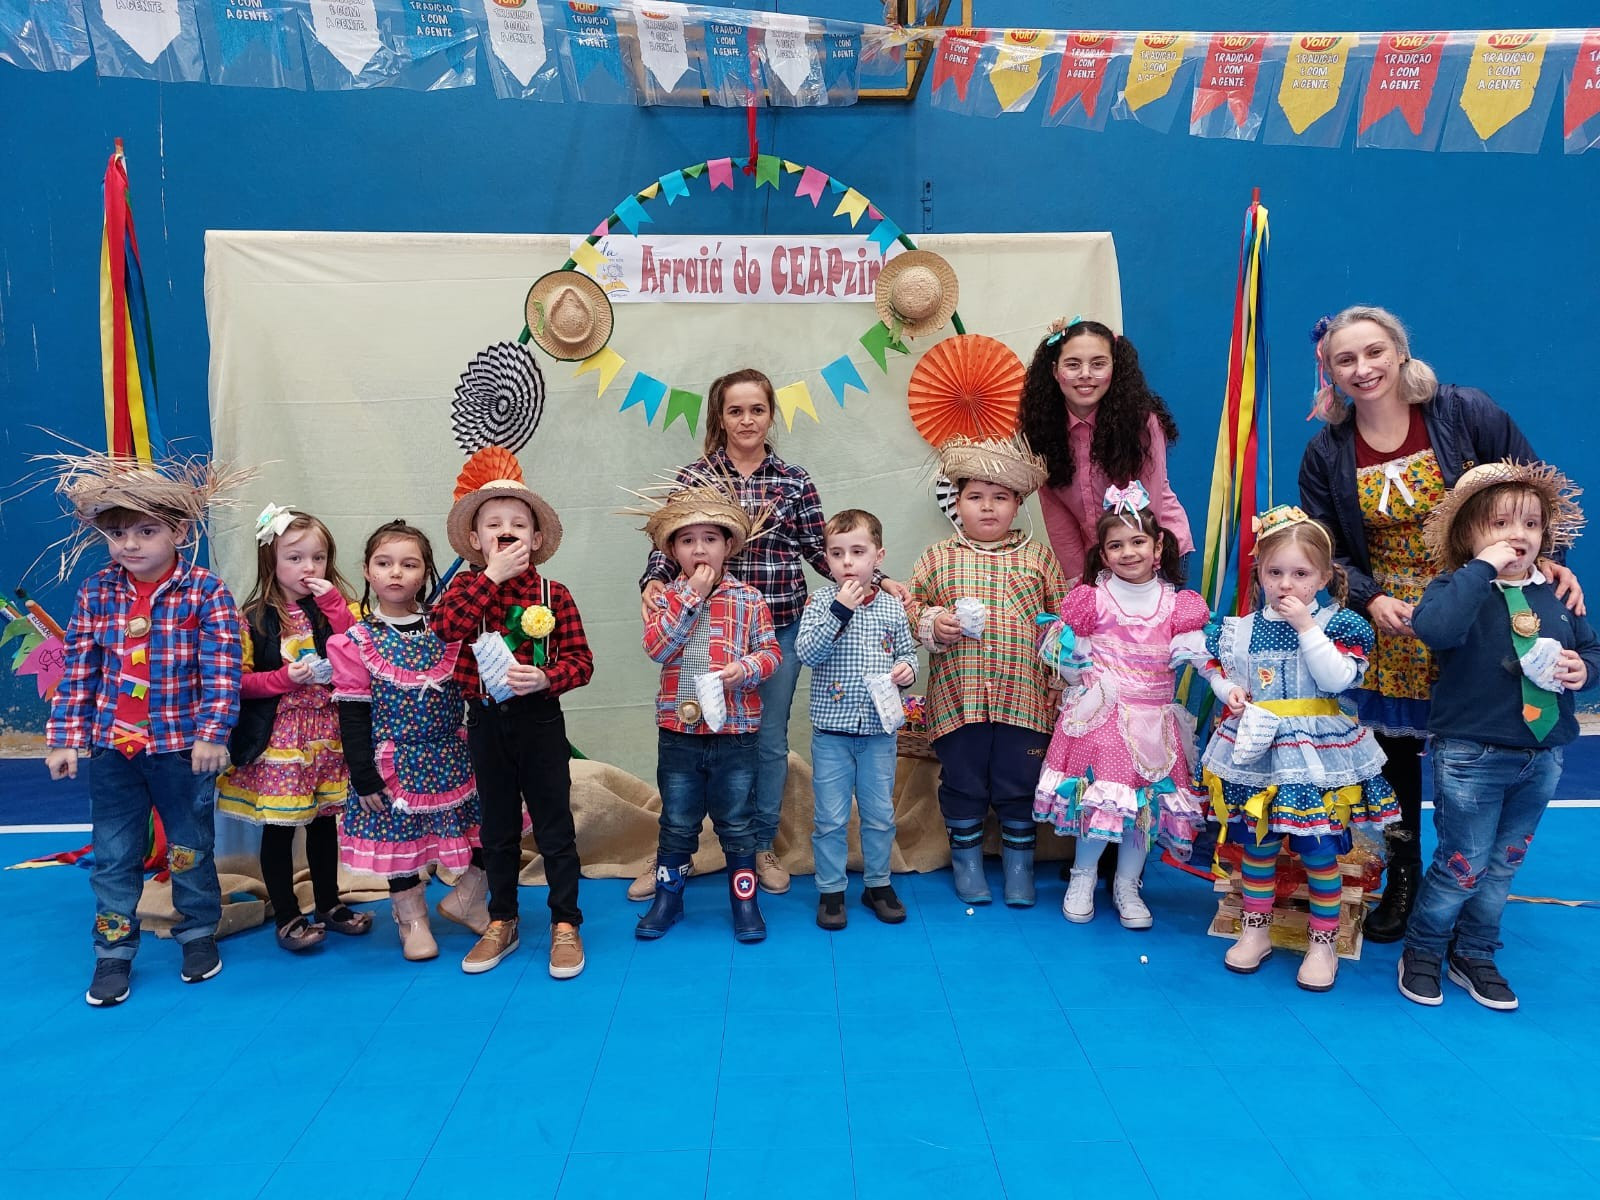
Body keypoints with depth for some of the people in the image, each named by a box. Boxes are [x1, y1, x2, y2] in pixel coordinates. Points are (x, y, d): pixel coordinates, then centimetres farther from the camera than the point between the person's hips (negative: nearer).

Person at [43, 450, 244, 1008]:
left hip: (183, 747, -3)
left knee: (191, 848, 13)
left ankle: (198, 934, 32)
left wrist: (212, 734, -20)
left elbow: (221, 670, -15)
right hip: (111, 749, 3)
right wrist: (65, 739, 2)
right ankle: (113, 953, 26)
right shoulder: (95, 593, -1)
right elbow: (77, 670, 4)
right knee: (113, 857, 12)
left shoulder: (206, 593, -12)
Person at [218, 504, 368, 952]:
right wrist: (284, 678, -19)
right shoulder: (255, 618, -5)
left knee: (325, 821, 15)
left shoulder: (335, 608, 3)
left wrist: (335, 606, -17)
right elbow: (235, 681, -5)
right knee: (279, 827, 4)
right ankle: (287, 917, 19)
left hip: (328, 732, 3)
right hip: (278, 735, -3)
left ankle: (328, 905, 30)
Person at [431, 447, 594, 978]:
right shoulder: (466, 585, 0)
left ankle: (565, 924, 20)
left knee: (554, 826, 6)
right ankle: (501, 923, 30)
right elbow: (443, 626, -21)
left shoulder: (553, 594, -5)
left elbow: (581, 661, -6)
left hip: (539, 720, -2)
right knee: (498, 828, 16)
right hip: (486, 721, 2)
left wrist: (544, 678, -25)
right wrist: (491, 576, -21)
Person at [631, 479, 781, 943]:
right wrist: (691, 595, -16)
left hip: (735, 731, -1)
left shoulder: (748, 600, 0)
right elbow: (656, 647, -14)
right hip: (678, 731, 1)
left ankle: (745, 900, 25)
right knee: (677, 823, 14)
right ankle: (667, 898, 30)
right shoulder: (668, 599, 2)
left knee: (737, 823, 10)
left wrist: (745, 667, -22)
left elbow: (770, 652, 0)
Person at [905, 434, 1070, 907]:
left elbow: (1060, 618, 9)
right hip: (958, 698, 0)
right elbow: (909, 607, 8)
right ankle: (966, 859, 29)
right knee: (962, 783, 10)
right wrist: (932, 623, -12)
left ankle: (1018, 862, 27)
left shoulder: (1038, 558, 5)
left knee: (1019, 784, 9)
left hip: (1024, 698, 0)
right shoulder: (937, 557, 3)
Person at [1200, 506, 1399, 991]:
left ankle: (1324, 941, 22)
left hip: (1316, 754, -3)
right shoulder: (1241, 627, 1)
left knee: (1318, 849, 3)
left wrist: (1306, 626, -22)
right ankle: (1255, 931, 28)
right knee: (1257, 844, 12)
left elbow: (1339, 679, -20)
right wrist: (1228, 690, -7)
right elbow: (1220, 669, 15)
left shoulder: (1337, 623, -7)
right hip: (1256, 749, 3)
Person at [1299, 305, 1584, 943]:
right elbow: (1326, 553, 0)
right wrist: (1372, 600, -16)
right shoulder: (1326, 454, -2)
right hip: (1389, 628, 2)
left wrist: (1547, 560, -14)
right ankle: (1402, 881, 32)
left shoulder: (1465, 412, -7)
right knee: (1392, 752, 9)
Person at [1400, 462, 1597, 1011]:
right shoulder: (1459, 588, -13)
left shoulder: (1556, 596, 6)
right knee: (1463, 865, 3)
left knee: (1504, 865, 17)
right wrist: (1482, 567, -31)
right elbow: (1432, 627, -35)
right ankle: (1423, 951, 24)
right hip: (1471, 756, -6)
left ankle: (1474, 955, 33)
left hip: (1542, 759, 6)